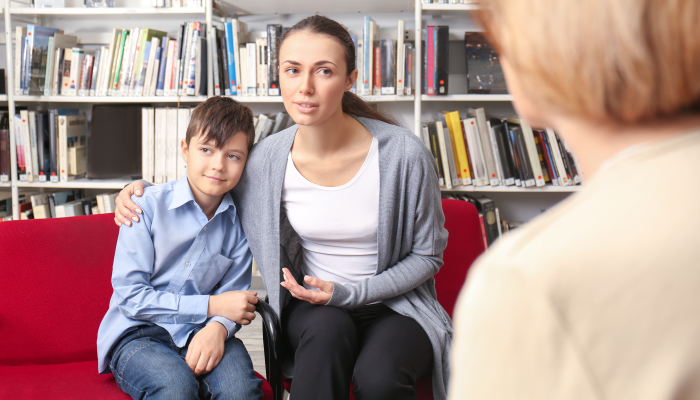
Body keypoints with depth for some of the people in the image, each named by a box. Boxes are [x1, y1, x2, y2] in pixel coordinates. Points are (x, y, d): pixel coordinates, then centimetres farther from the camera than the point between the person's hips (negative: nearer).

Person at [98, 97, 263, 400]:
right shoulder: (148, 206, -8)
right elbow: (129, 295, -12)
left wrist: (218, 326, -21)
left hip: (201, 332, 2)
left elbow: (234, 295, 3)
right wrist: (210, 305, -15)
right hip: (137, 333, -1)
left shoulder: (240, 221, 2)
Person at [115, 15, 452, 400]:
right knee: (329, 327, -35)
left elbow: (427, 254, -3)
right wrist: (145, 191, -2)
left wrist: (350, 293, -14)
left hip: (395, 305, -1)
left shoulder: (403, 154, -16)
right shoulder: (266, 158, -8)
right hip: (315, 309, 2)